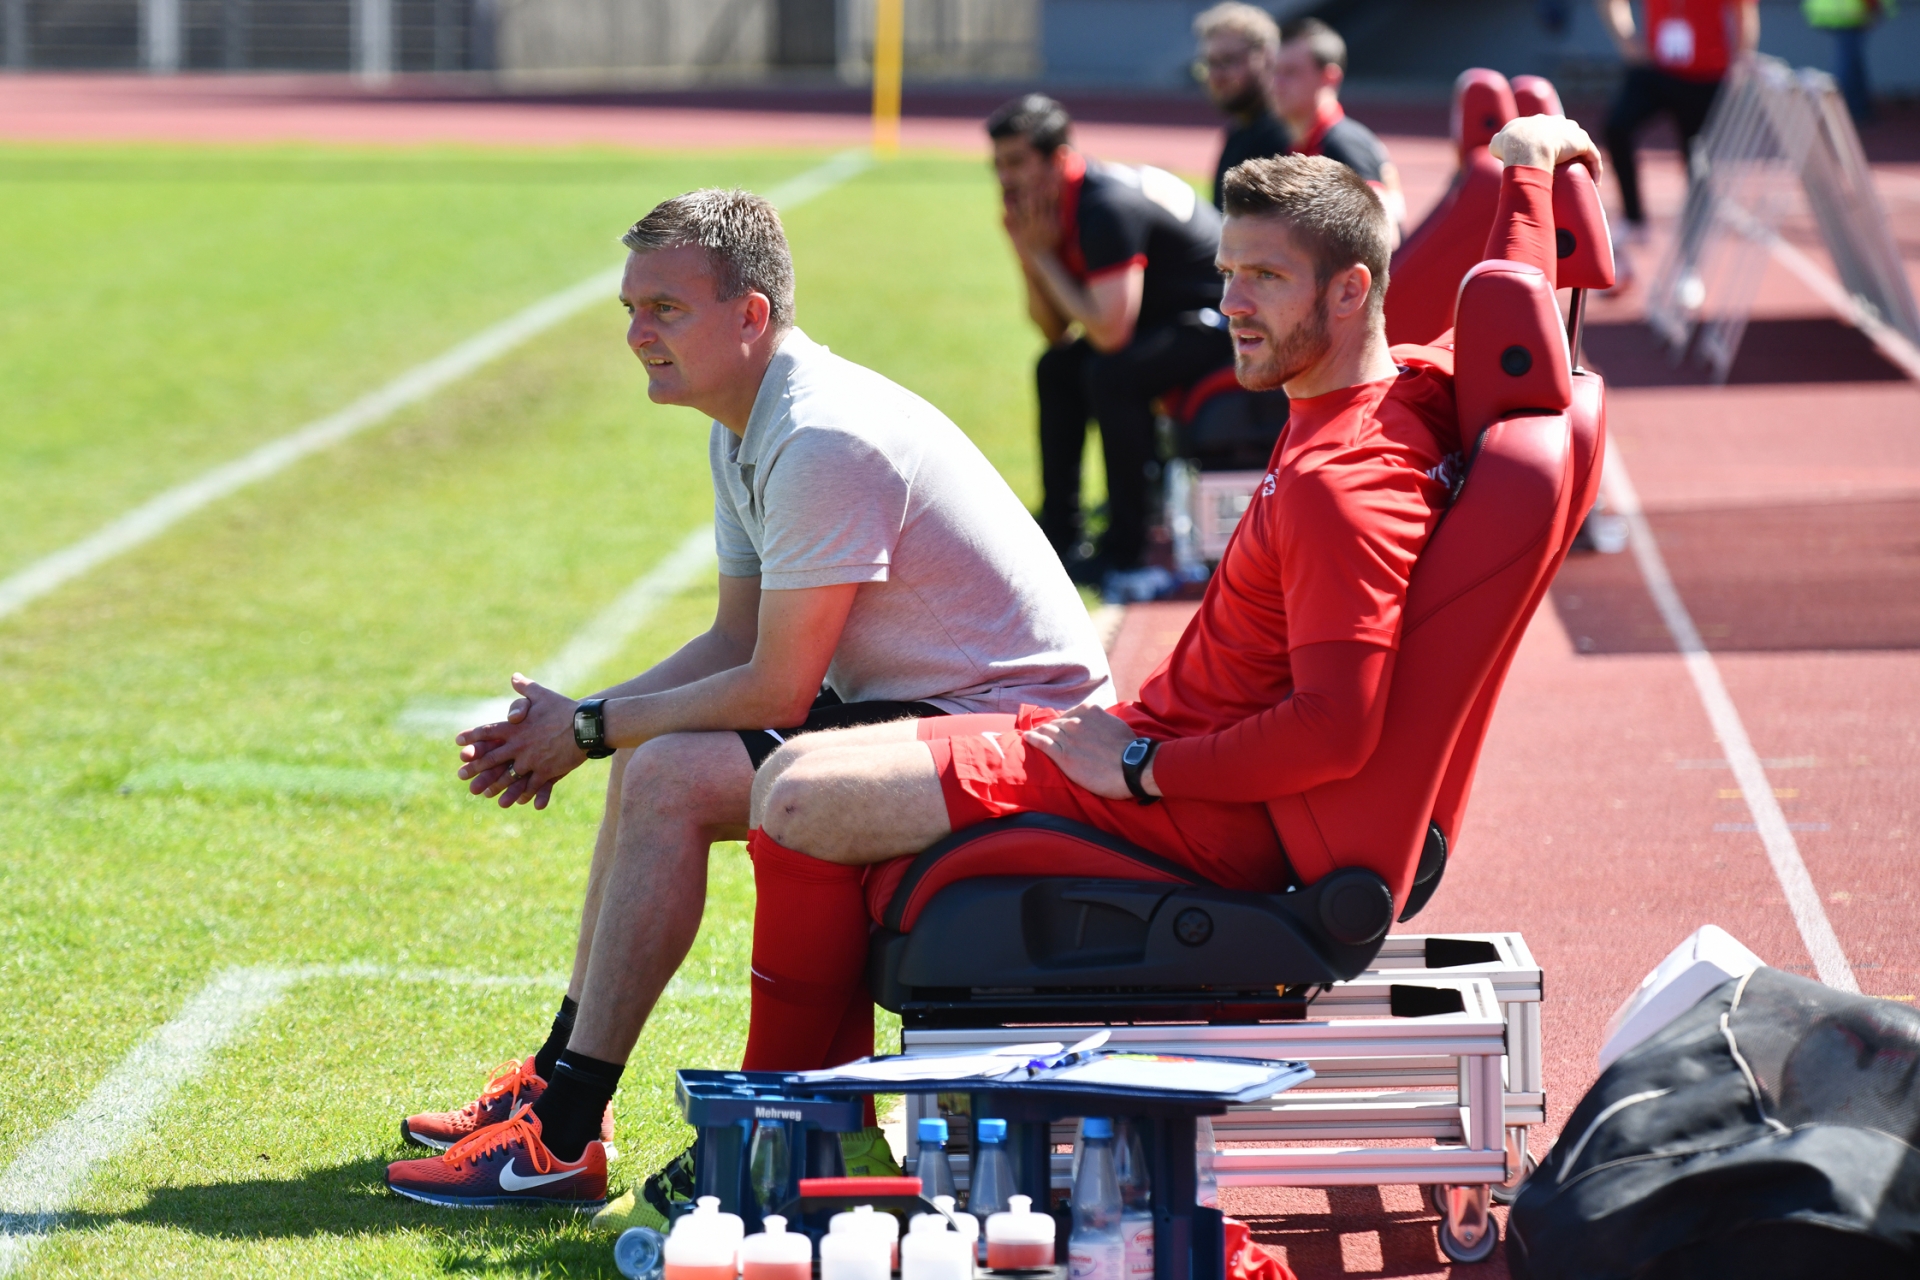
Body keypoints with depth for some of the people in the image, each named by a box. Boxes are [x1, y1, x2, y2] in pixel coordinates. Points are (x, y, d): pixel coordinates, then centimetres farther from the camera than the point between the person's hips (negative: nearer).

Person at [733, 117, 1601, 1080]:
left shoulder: (1339, 485, -25)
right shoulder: (1412, 385, 3)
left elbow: (1334, 732, -31)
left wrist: (1138, 769, -22)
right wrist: (1530, 165, 39)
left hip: (1199, 820, -11)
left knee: (805, 805, -17)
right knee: (798, 772, 15)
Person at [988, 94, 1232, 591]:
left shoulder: (1107, 207, -28)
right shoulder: (1056, 209, 2)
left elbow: (1110, 332, -32)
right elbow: (1056, 331, 6)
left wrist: (1043, 256, -23)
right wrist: (1029, 256, -9)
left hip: (1225, 320, -11)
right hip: (1172, 312, 11)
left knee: (1112, 374, -29)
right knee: (1058, 368, 13)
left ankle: (1125, 548, -19)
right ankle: (1059, 533, 16)